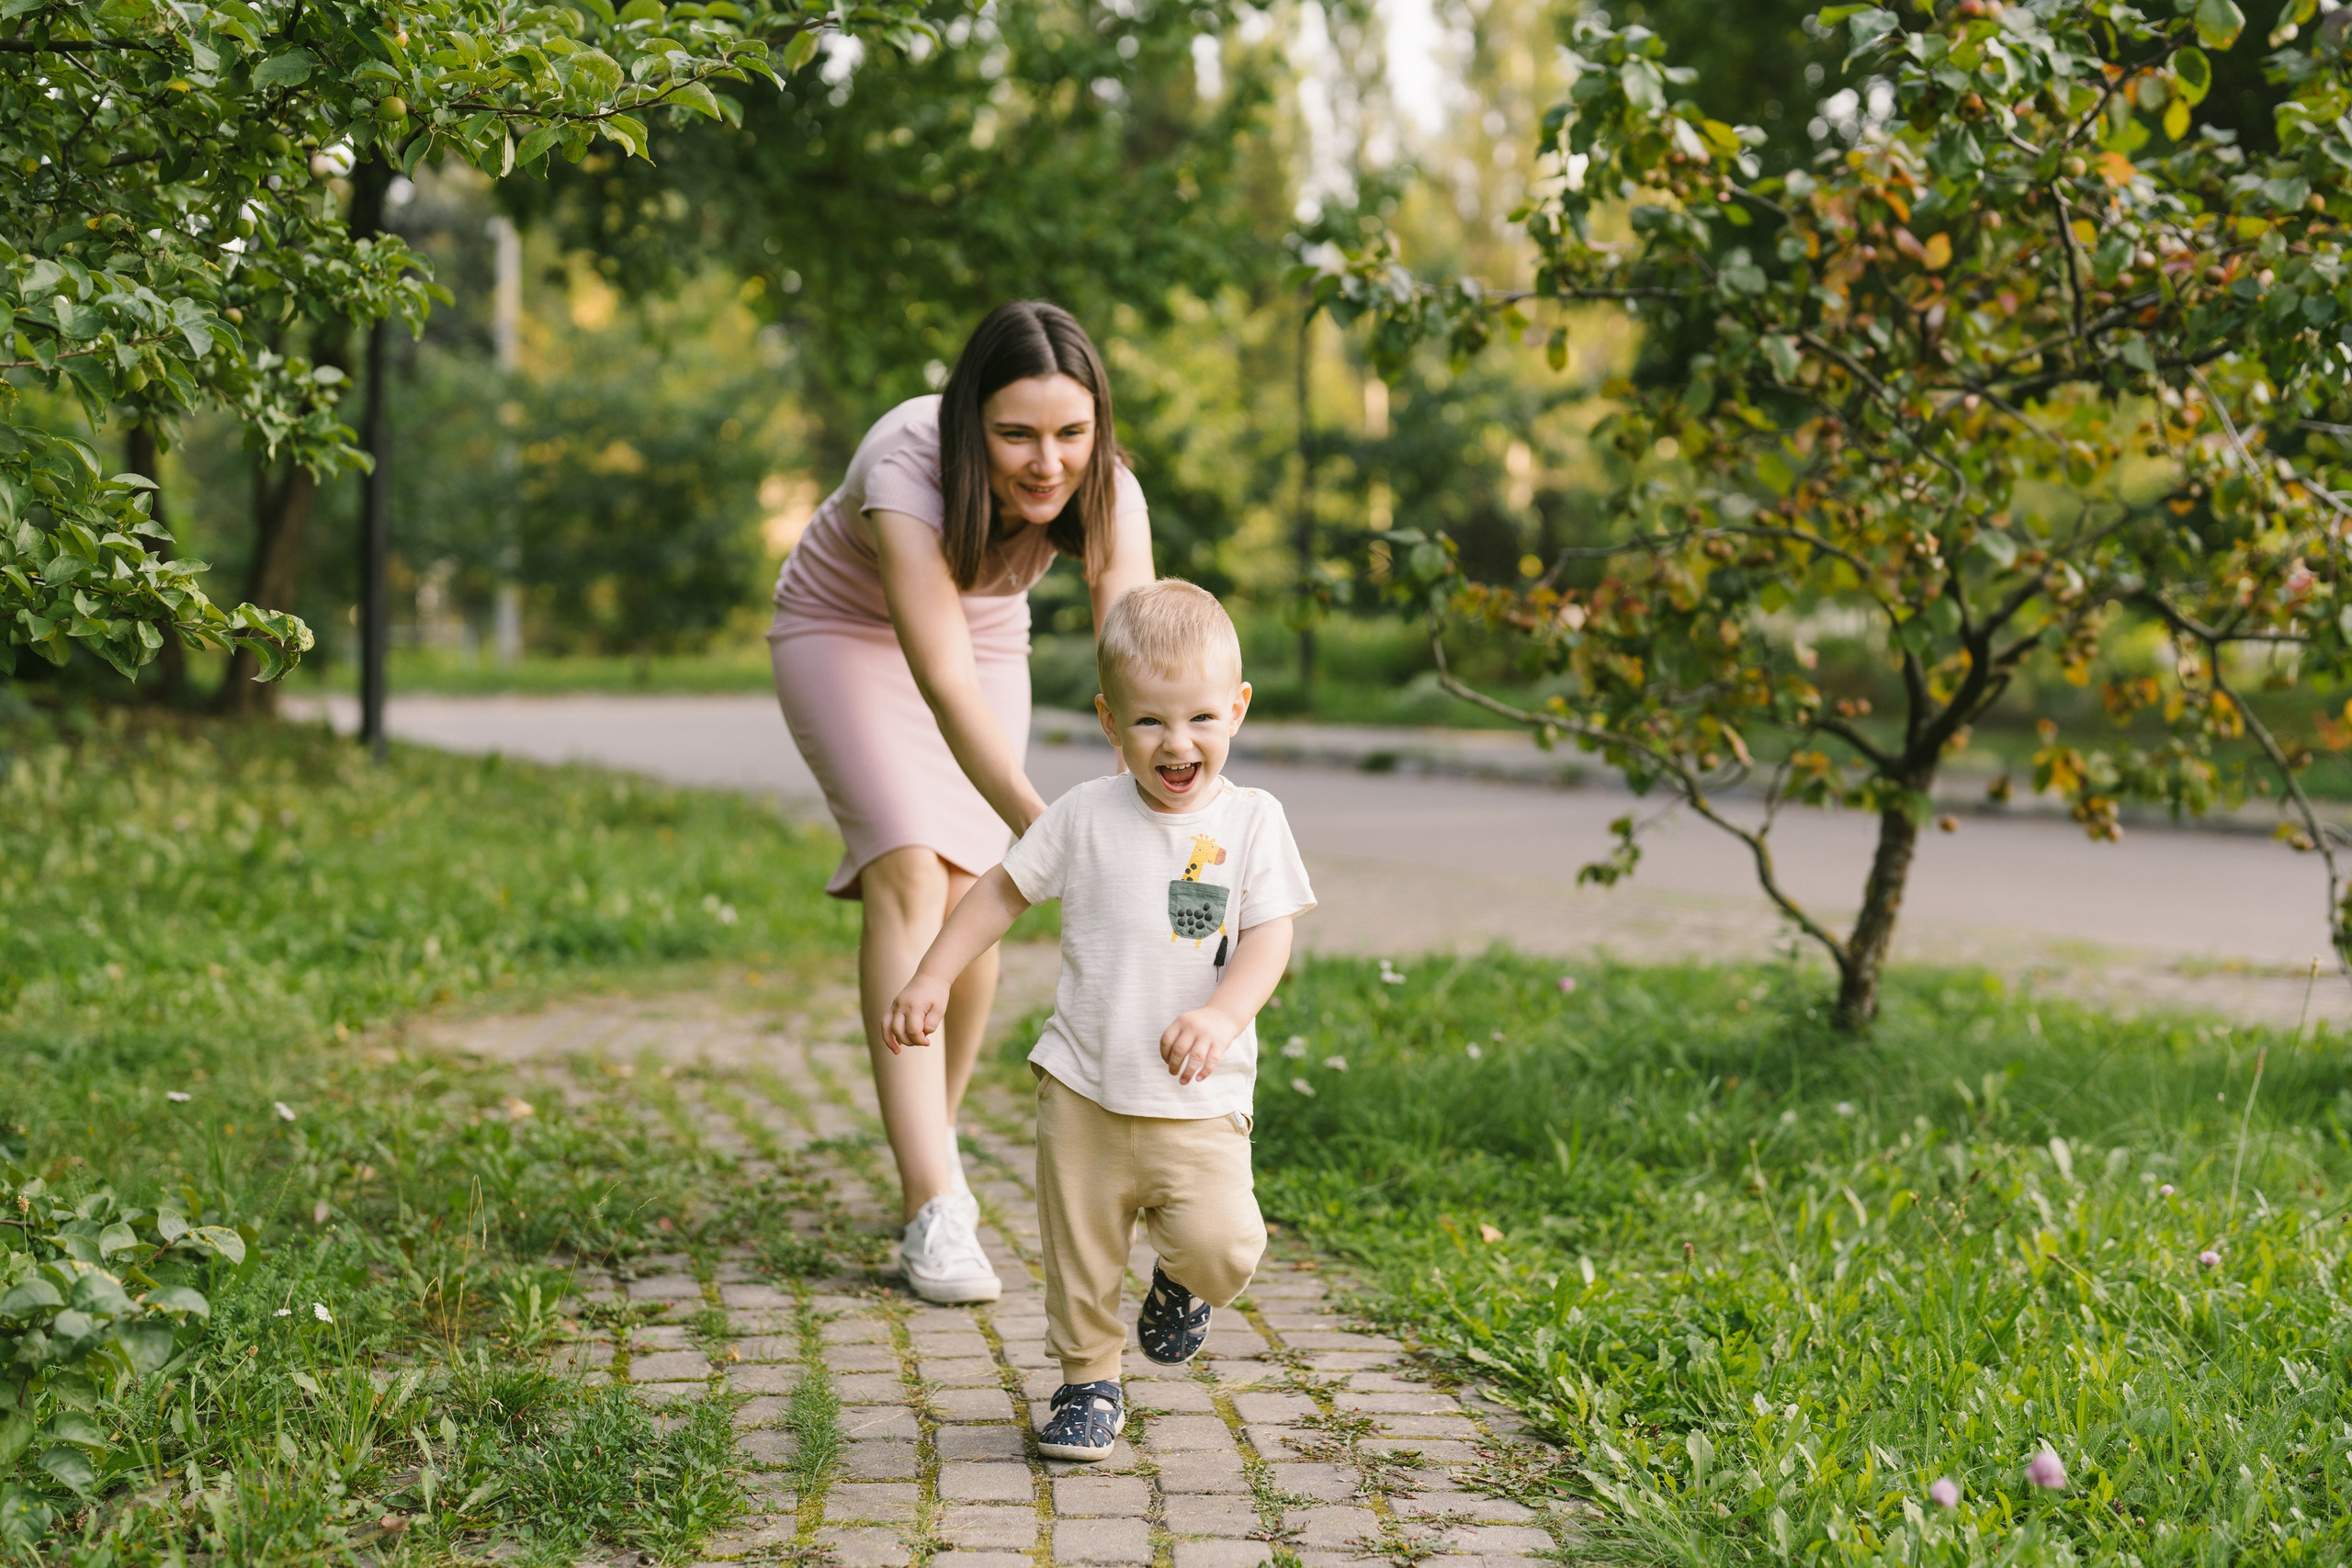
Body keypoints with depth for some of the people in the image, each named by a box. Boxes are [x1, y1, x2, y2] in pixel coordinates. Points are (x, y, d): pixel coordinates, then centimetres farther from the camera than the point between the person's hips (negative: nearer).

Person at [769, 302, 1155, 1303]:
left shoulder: (1106, 495, -29)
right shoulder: (905, 470, -41)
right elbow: (945, 686, -50)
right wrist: (1045, 833, -62)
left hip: (986, 637, 4)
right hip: (846, 634, -4)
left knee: (968, 897, -2)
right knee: (908, 875, -20)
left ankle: (935, 1139, 24)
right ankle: (932, 1205, -25)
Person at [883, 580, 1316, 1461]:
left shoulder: (1250, 821, -3)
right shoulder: (1086, 817, 0)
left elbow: (1269, 938, -8)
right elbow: (1003, 891, 10)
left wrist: (1221, 1016, -26)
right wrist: (932, 980, 4)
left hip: (1198, 1102, -1)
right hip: (1082, 1090, 1)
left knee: (1221, 1246, -16)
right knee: (1077, 1253, 7)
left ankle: (1182, 1281, 18)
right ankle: (1089, 1382, 29)